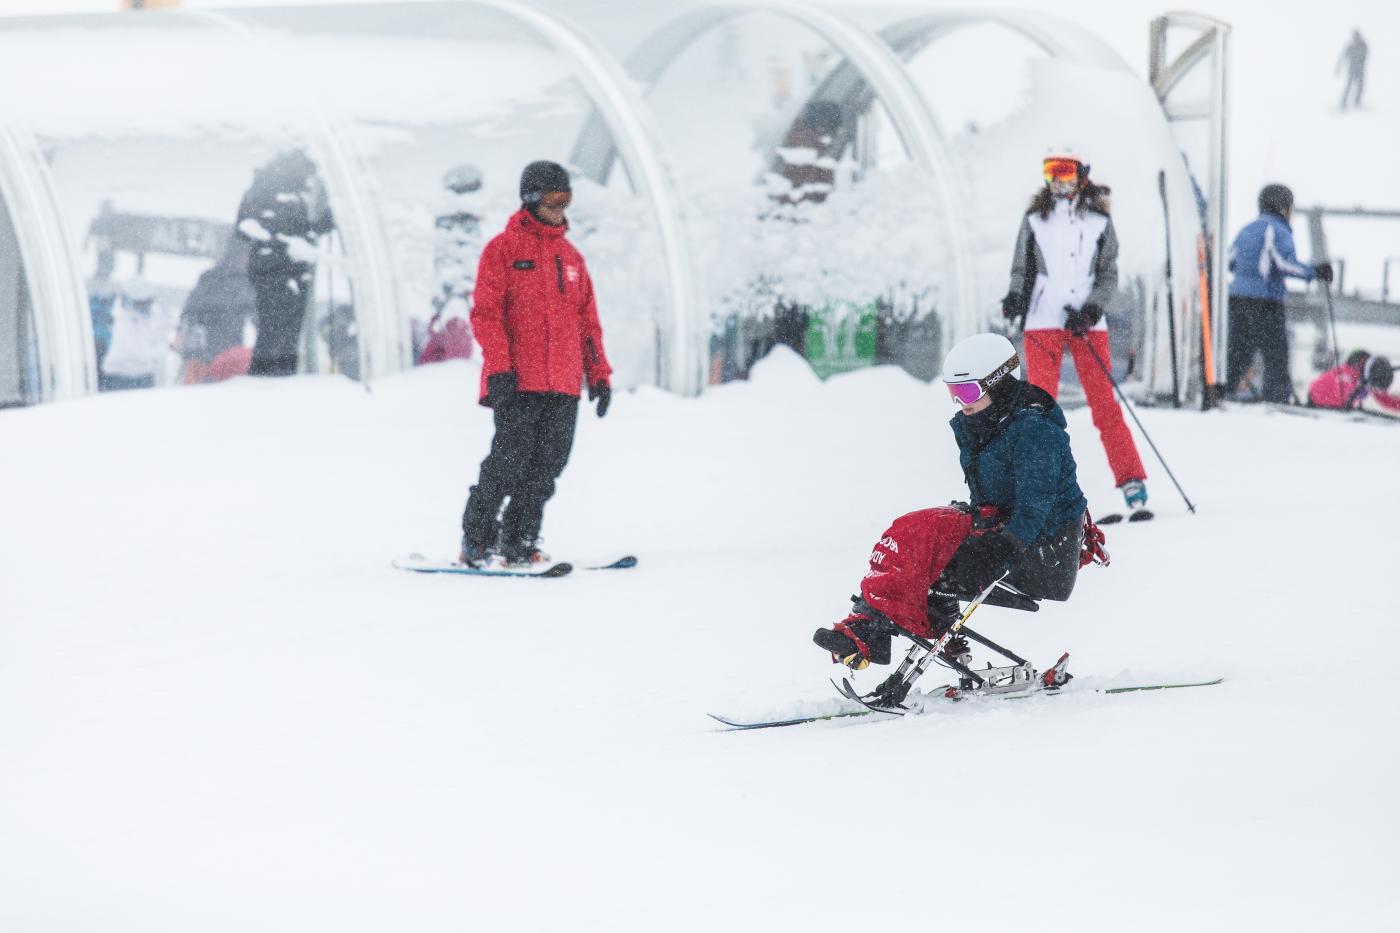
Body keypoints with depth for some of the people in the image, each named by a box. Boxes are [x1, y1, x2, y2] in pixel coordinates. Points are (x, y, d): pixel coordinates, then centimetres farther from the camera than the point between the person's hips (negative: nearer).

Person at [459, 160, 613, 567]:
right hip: (518, 381, -6)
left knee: (547, 466, 2)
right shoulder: (503, 249, 1)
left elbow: (587, 319, 22)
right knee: (510, 461, -9)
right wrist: (498, 368, -16)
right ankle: (476, 542, 0)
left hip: (563, 383, 6)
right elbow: (485, 312, -6)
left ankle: (519, 542, 9)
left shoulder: (570, 256, 20)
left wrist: (599, 374, 15)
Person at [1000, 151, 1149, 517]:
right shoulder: (1034, 219, 9)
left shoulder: (1099, 222, 7)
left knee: (1104, 402, -6)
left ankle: (1131, 480, -3)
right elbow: (1021, 268, 12)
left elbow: (1108, 275, 6)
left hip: (1087, 321, 0)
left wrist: (1092, 308, -11)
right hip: (1042, 320, 0)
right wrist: (1015, 295, -9)